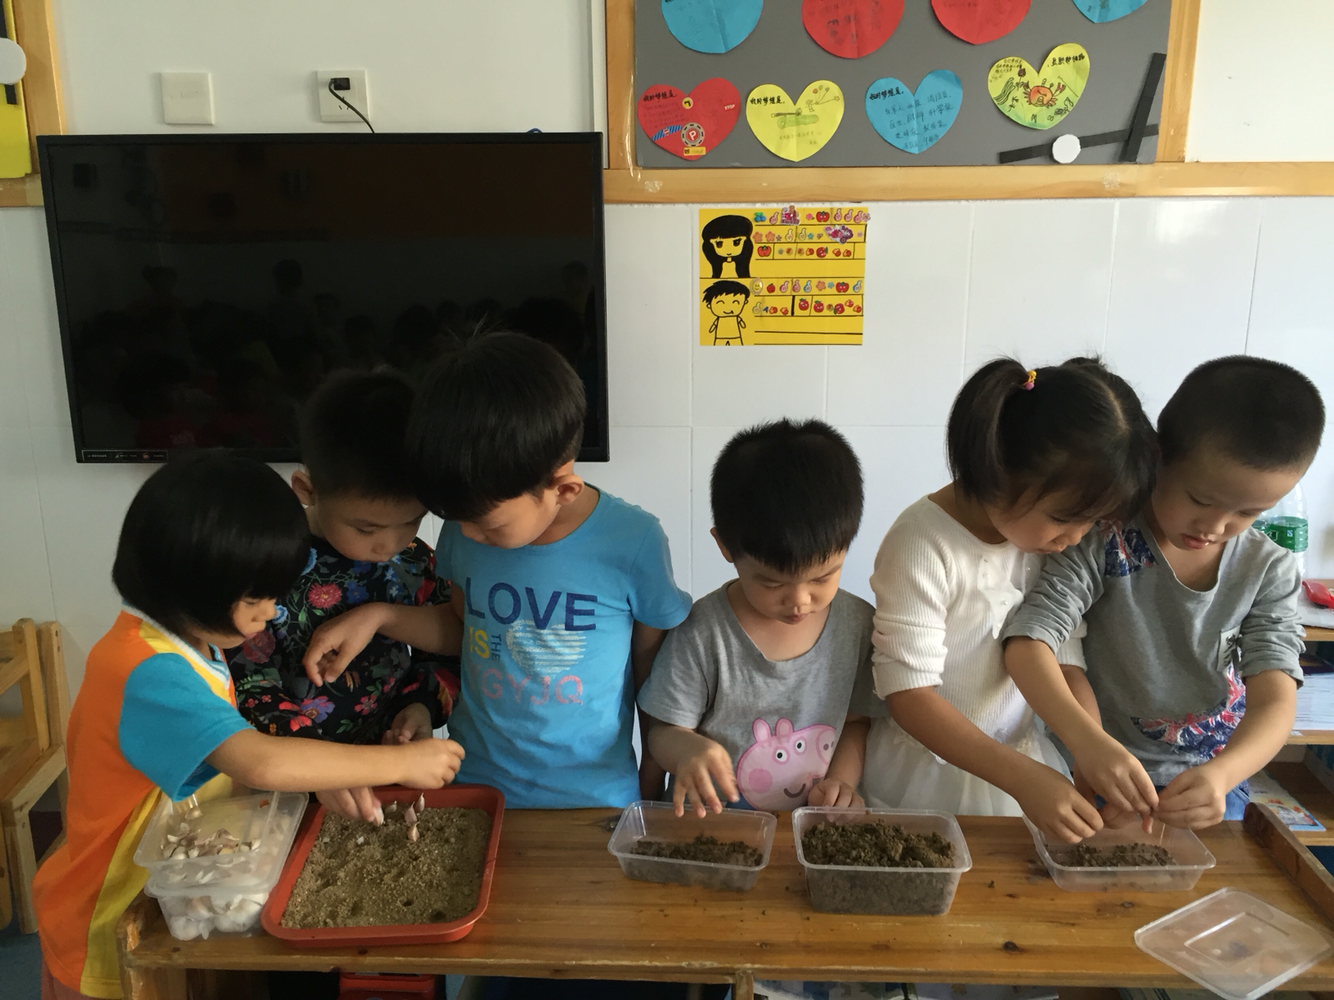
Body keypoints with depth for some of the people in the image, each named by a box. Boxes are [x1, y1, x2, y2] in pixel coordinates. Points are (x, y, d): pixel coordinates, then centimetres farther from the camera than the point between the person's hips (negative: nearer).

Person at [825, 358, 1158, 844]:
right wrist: (1022, 777, -29)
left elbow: (1063, 662, -1)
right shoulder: (923, 544, -21)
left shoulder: (1050, 537, -3)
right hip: (921, 779, -3)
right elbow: (907, 692, -22)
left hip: (1019, 760, 3)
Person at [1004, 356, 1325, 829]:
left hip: (1215, 778, 3)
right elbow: (1027, 643, -28)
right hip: (1104, 770, -2)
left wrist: (1221, 774, -37)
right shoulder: (1106, 541, -20)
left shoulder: (1270, 571, -9)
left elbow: (1275, 701, -16)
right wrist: (1085, 738, -45)